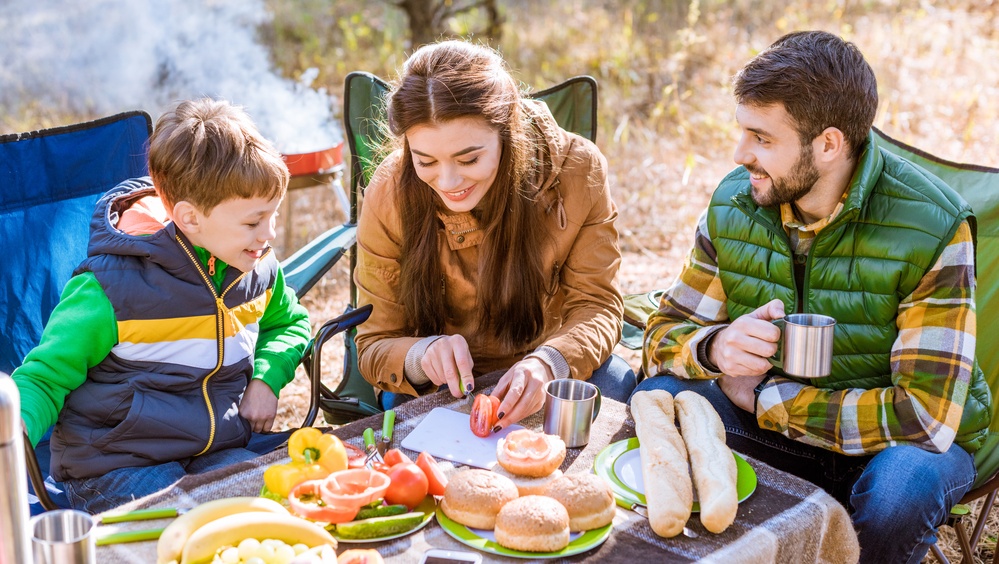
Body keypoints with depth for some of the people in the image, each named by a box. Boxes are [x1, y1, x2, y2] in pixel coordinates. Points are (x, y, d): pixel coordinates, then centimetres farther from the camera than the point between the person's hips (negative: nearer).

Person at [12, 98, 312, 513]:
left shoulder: (258, 269, 2)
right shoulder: (113, 290, -15)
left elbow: (290, 322, 24)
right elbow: (45, 375, -5)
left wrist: (266, 377, 3)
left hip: (219, 452, 5)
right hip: (119, 467, -4)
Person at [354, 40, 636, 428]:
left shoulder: (577, 170, -17)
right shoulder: (390, 194, -16)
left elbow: (596, 306, -13)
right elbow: (375, 347, -10)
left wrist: (547, 363, -35)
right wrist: (422, 354, -34)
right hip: (441, 386, -2)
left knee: (621, 389, -24)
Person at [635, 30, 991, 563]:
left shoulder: (930, 227, -22)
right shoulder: (734, 203, -8)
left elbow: (926, 413, -27)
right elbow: (664, 334, -2)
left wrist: (764, 398, -21)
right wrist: (715, 347, -27)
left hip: (901, 441, -3)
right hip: (777, 424, 3)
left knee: (900, 489, -36)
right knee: (659, 399, -22)